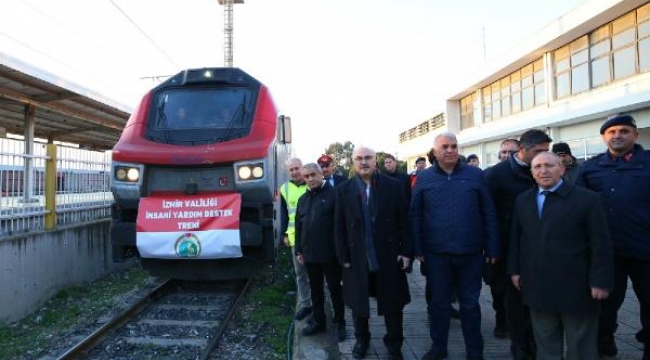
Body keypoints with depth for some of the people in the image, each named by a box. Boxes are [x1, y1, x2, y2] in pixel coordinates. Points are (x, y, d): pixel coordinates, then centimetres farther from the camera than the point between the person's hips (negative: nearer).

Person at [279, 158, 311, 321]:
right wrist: (285, 234, 6)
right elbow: (284, 214, 10)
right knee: (300, 272, 9)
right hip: (295, 236, 3)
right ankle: (305, 304, 19)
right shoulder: (284, 189, 6)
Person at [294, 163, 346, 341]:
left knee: (335, 290, 8)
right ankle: (318, 321, 29)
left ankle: (340, 323, 22)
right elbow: (298, 226, 15)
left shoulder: (333, 194, -9)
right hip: (310, 253, 6)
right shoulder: (303, 199, 11)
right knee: (316, 290, 16)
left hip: (330, 253, -6)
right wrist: (299, 250, 12)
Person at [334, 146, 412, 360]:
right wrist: (343, 257, -4)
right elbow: (339, 226, 0)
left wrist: (406, 251, -6)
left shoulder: (393, 186, -2)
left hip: (389, 257, -1)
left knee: (393, 303, 10)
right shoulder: (343, 190, 0)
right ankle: (361, 339, 37)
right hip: (357, 258, 1)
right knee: (358, 303, 15)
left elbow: (404, 220, -2)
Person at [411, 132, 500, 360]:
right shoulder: (424, 178, 1)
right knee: (439, 302, 14)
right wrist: (418, 248, -2)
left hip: (470, 252, 0)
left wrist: (492, 248, -1)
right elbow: (415, 215, 2)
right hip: (436, 253, 0)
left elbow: (489, 213, 1)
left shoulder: (475, 175, 1)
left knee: (470, 304, 13)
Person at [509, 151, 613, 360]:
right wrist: (515, 270, 7)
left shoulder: (587, 199, -5)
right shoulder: (522, 200, 9)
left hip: (576, 287, -3)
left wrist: (600, 281, -11)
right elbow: (516, 238, 12)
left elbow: (601, 244, -8)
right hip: (537, 287, 4)